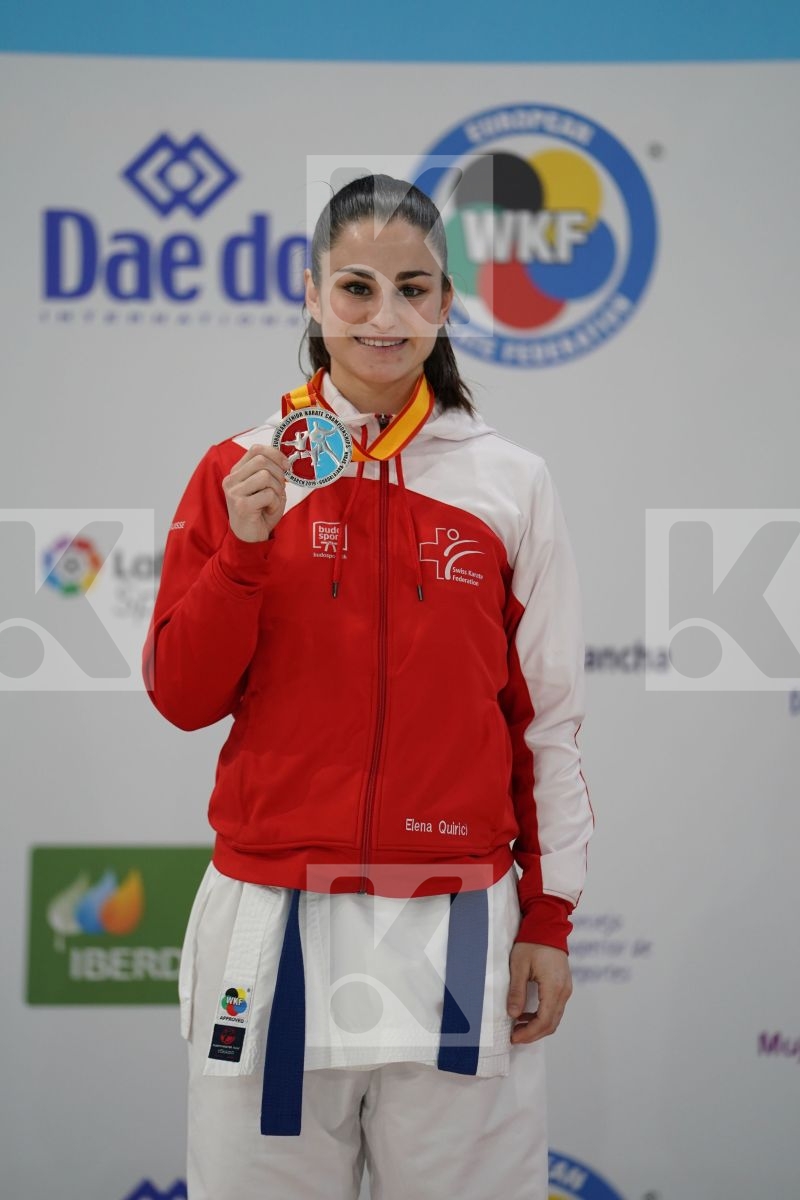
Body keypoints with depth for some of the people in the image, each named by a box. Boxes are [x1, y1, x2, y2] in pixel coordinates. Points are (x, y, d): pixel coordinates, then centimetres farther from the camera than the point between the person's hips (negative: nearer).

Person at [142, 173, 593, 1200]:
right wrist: (243, 549, -11)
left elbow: (548, 717, 5)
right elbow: (182, 697, 3)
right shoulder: (241, 471, 3)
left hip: (458, 921, 0)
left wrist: (549, 920, 3)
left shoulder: (511, 484, 3)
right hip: (273, 915, 0)